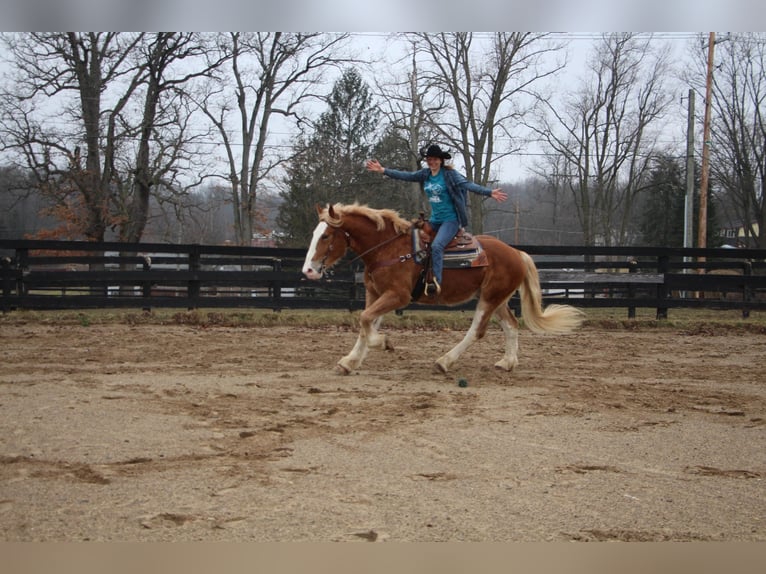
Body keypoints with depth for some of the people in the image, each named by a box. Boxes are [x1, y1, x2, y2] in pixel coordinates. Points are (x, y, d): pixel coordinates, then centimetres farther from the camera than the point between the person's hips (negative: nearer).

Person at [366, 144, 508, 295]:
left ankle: (436, 282, -34)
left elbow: (468, 185, -21)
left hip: (450, 220, -8)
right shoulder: (425, 174, 6)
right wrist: (382, 170, 8)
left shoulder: (449, 174, -11)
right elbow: (405, 176, 10)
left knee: (436, 246, -29)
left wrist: (489, 192, -35)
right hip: (434, 220, 8)